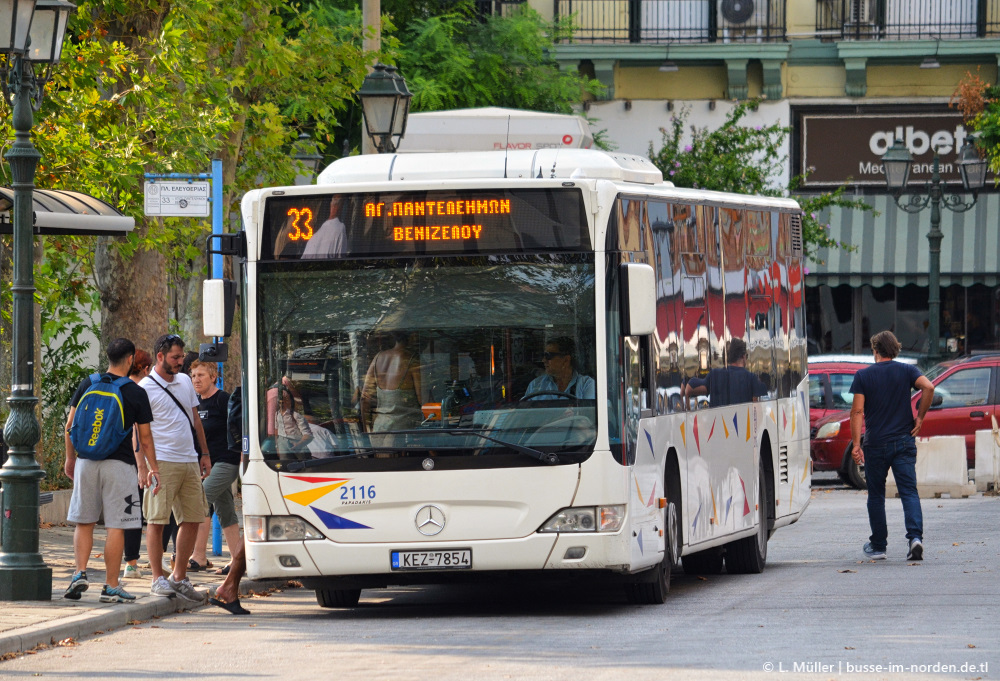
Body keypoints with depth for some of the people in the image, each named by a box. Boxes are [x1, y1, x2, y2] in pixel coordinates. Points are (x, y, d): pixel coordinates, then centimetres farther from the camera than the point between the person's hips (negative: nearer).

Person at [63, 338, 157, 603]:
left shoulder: (88, 385, 5)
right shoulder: (136, 393, -3)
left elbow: (70, 426, 6)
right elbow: (144, 437, 1)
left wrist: (71, 458, 18)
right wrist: (153, 468, 12)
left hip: (87, 462, 3)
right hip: (119, 463, -3)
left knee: (84, 522, 13)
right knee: (116, 526, 1)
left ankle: (80, 573, -2)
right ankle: (111, 586, 1)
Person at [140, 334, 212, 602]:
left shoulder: (185, 381, 15)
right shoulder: (146, 388, -6)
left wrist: (205, 454, 18)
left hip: (189, 462, 7)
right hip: (162, 462, -7)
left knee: (192, 519, 6)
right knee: (156, 520, -6)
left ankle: (179, 577, 14)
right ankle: (158, 579, -1)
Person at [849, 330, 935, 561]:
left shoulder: (863, 376, 0)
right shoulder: (907, 371, 3)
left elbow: (857, 411, -7)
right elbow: (928, 387, -14)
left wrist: (856, 444, -7)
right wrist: (919, 418, -4)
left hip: (876, 444, -1)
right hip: (904, 442, 1)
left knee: (876, 495, 12)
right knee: (909, 491, -2)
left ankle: (878, 545, 18)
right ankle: (915, 536, -23)